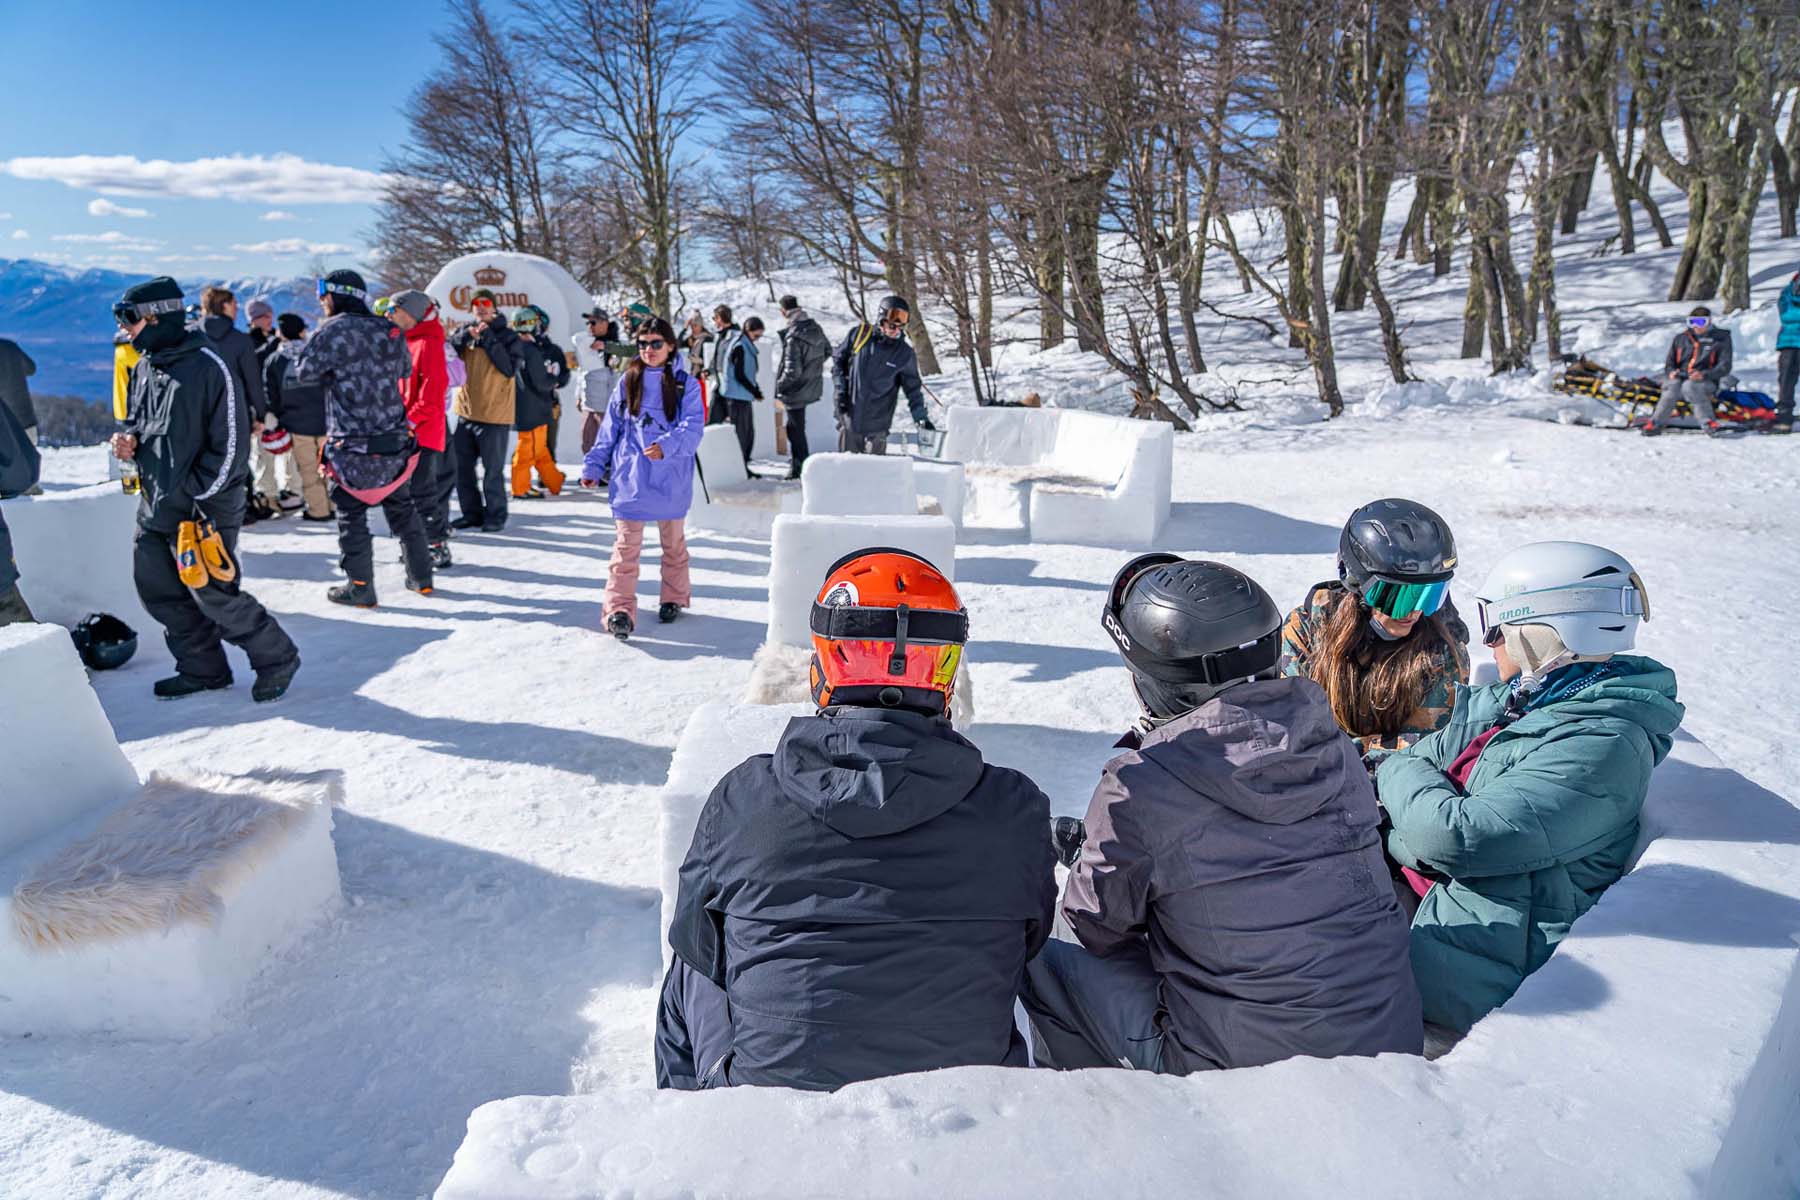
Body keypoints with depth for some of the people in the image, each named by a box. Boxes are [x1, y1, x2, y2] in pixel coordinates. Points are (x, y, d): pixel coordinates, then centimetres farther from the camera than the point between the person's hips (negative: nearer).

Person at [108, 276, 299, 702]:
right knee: (158, 592, 11)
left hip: (203, 509, -8)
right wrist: (129, 440, 0)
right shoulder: (145, 367, 10)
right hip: (154, 507, 8)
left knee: (215, 595, -5)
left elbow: (231, 443, -16)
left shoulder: (206, 365, -14)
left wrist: (194, 496, -16)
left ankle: (277, 658, 13)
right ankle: (204, 670, 25)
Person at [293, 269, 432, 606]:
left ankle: (359, 587, 7)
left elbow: (303, 370, -3)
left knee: (351, 514, 5)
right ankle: (421, 577, 22)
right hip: (396, 441, 5)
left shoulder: (334, 330, -12)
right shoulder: (391, 331, 5)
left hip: (353, 446, -5)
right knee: (401, 506, 17)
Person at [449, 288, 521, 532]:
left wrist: (488, 338, -16)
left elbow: (509, 368, -15)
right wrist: (466, 335, -14)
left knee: (492, 470, -1)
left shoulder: (507, 336, -2)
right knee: (462, 467, 11)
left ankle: (495, 515, 11)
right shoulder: (465, 331, 11)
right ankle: (472, 512, 23)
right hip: (466, 412, 5)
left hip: (495, 414, -5)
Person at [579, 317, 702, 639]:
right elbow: (610, 428, 11)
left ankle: (674, 597, 33)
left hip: (671, 479, 0)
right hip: (630, 477, 1)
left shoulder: (686, 385, 1)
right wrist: (593, 467, 7)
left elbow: (692, 427, -11)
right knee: (626, 544, -7)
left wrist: (667, 446, -29)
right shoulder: (627, 382, 8)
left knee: (673, 542, 16)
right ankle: (619, 610, -9)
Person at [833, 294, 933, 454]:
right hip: (849, 418, 1)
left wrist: (921, 417, -9)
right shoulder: (859, 334, -4)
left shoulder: (904, 354, -5)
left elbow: (913, 389, 0)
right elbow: (838, 359, 9)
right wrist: (841, 388, 1)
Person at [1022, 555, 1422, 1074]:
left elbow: (1099, 926, -3)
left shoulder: (1136, 790, -19)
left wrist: (1093, 847, 20)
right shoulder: (1335, 745, -3)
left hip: (1238, 1066, -6)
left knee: (1047, 963, 12)